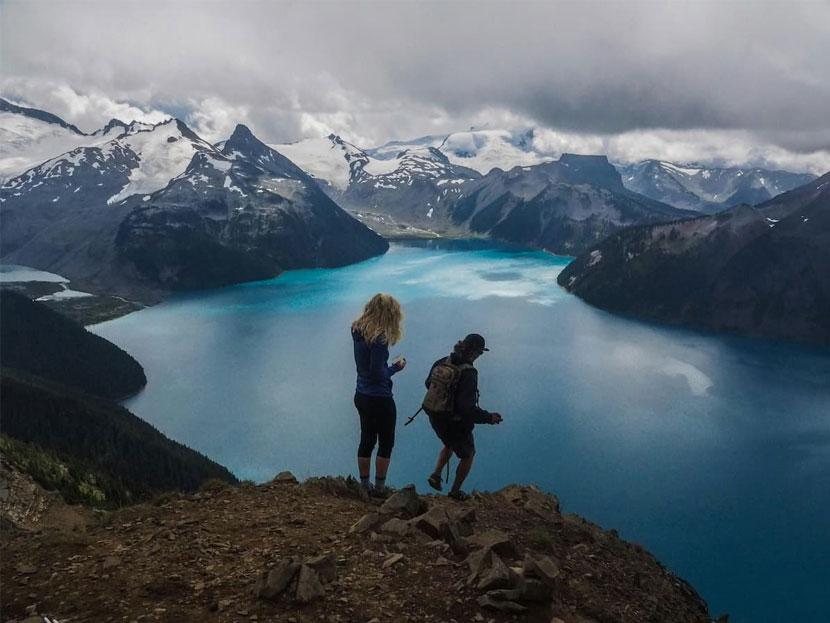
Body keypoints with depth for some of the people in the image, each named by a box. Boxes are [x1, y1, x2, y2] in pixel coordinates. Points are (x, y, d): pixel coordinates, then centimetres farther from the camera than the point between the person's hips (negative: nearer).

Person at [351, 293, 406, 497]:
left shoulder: (358, 330, 0)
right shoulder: (379, 338, -24)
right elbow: (378, 374, -25)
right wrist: (396, 367, -9)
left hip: (361, 396, 8)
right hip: (380, 399, -7)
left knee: (367, 440, 18)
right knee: (386, 443, 9)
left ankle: (364, 486, 27)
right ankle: (379, 488, 17)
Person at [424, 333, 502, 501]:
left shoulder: (441, 363, -6)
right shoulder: (468, 373, -27)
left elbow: (429, 383, 12)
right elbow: (467, 408, -31)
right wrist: (489, 418, -19)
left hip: (435, 418, 7)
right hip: (455, 423, -6)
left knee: (450, 445, 35)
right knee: (468, 454, 20)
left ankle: (436, 475, 26)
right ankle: (455, 491, 29)